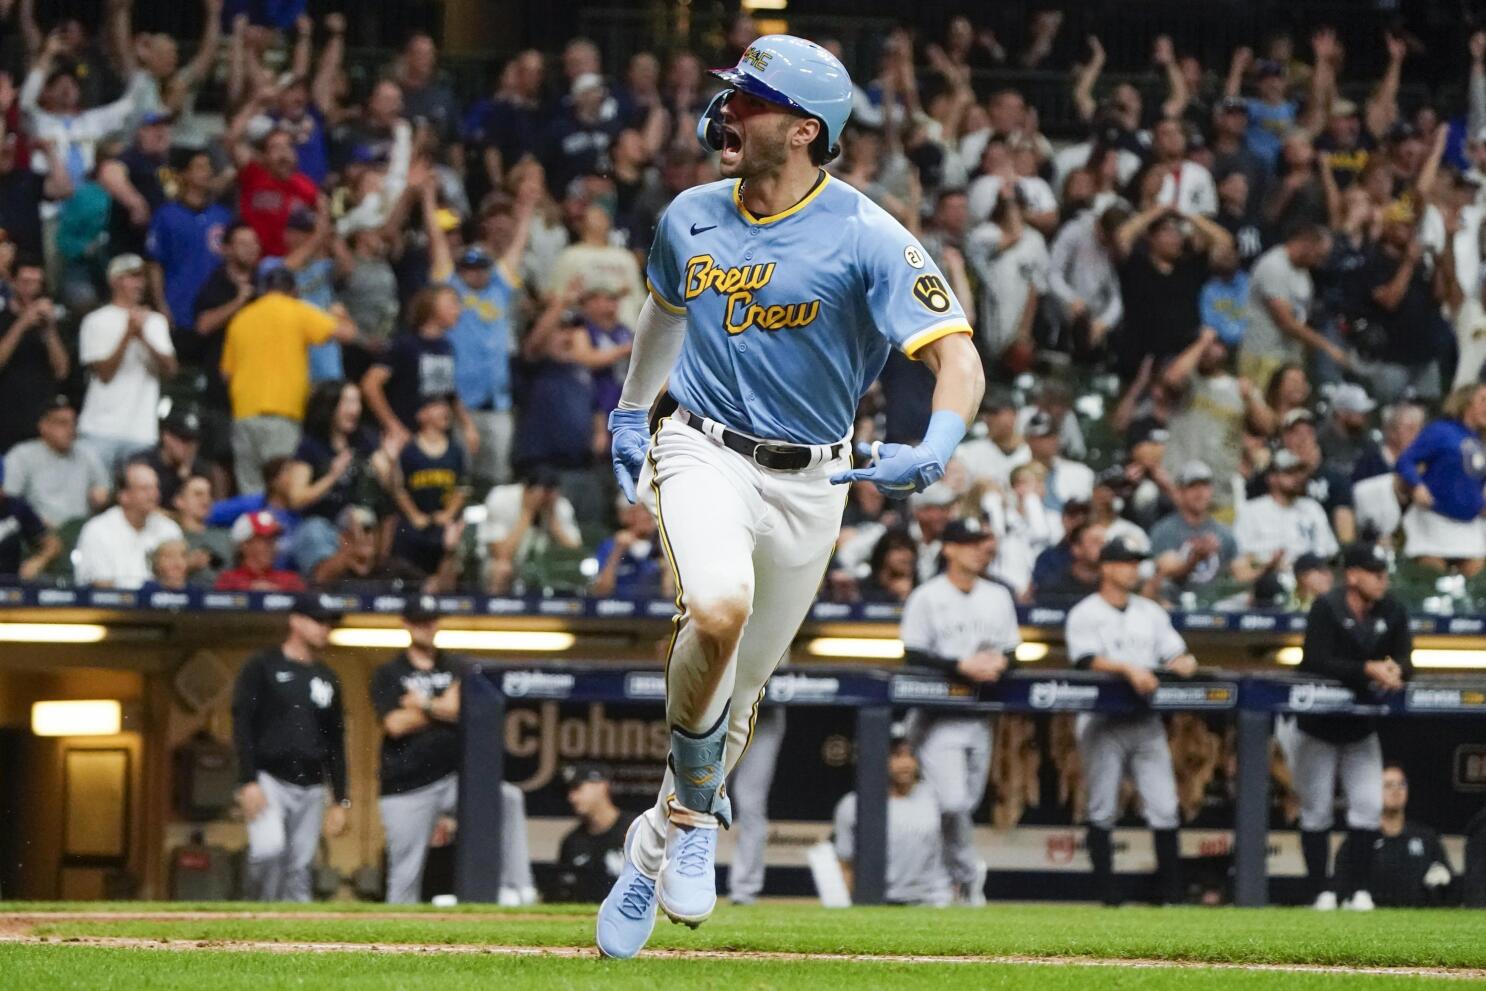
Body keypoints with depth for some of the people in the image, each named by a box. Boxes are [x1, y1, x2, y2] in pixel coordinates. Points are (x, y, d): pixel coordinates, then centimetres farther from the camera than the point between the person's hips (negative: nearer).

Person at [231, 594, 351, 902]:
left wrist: (340, 800, 14)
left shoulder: (327, 678, 17)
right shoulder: (262, 667, 0)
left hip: (311, 788, 5)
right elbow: (242, 726, -6)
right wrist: (248, 782, -16)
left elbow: (336, 742, 20)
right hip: (268, 781, -5)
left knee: (299, 868, 1)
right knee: (270, 849, -25)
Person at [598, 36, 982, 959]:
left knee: (740, 689, 11)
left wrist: (935, 450, -42)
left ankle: (657, 847, 35)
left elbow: (959, 359, -23)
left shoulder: (866, 239, -16)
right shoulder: (692, 217, -1)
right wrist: (631, 411, 28)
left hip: (808, 484, -1)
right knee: (717, 609, -31)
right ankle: (697, 808, -9)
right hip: (704, 455, 1)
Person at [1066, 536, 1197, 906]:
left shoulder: (1151, 613, 17)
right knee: (1103, 810, -2)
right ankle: (1106, 893, 1)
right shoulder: (1085, 614, 0)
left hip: (1146, 721, 4)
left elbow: (1176, 653, 12)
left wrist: (1181, 663, -11)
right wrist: (1129, 670, -29)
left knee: (1164, 809, -2)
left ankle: (1171, 890, 0)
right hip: (1102, 721, -4)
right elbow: (1088, 660, -15)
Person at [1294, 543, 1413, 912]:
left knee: (1368, 807, -4)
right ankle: (1322, 891, 10)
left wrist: (1396, 670, -32)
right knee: (1316, 811, 3)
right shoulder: (1326, 609, -20)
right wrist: (1368, 670, -39)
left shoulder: (1392, 612, -5)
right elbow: (1317, 663, -29)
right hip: (1318, 725, -4)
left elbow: (1405, 660, -7)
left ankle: (1357, 889, 4)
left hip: (1362, 726, 4)